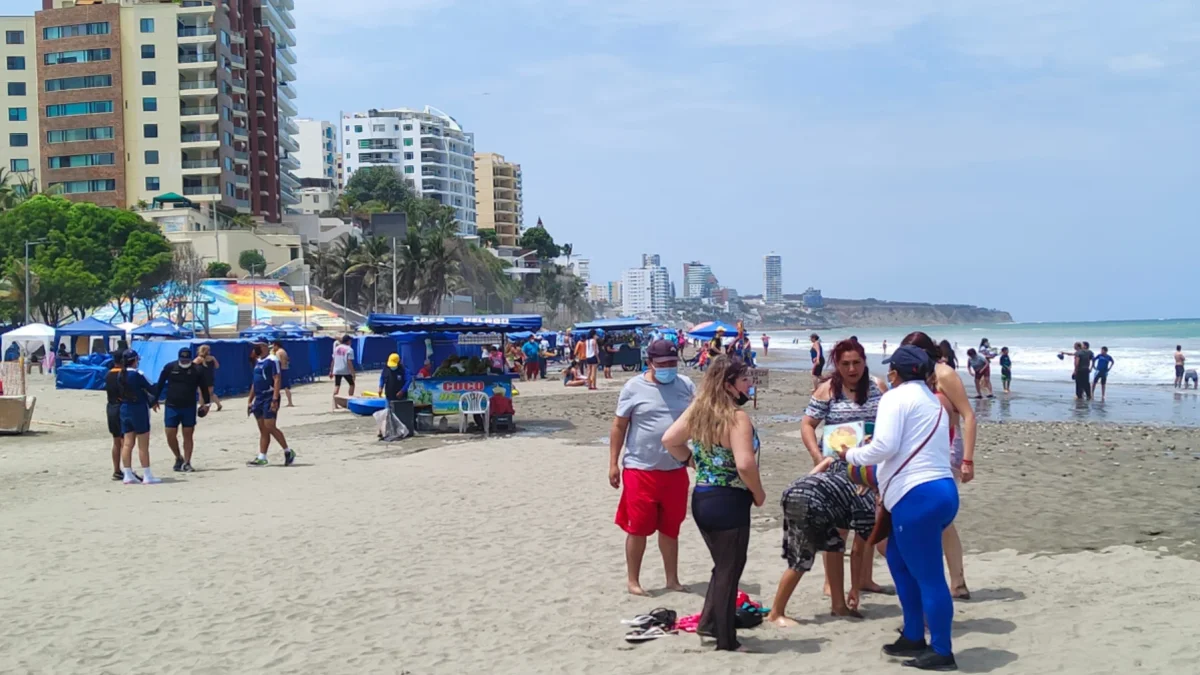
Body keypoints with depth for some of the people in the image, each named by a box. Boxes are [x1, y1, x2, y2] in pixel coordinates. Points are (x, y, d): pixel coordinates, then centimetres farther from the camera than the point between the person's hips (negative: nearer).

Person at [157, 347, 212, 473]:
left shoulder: (197, 370, -3)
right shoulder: (169, 367, -4)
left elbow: (204, 387, 4)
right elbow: (160, 384, 5)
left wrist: (206, 403, 4)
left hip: (189, 407, 0)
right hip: (172, 407, 0)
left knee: (188, 435, 3)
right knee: (170, 435, 0)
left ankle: (186, 462, 10)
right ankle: (179, 458, 23)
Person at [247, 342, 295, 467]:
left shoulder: (272, 361, -10)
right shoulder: (258, 362, 16)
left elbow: (277, 380, -17)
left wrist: (275, 400, -24)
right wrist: (250, 400, 20)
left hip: (269, 398, -8)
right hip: (259, 398, 8)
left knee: (270, 427, -11)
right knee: (263, 430, 8)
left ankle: (288, 452, 1)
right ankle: (261, 458, 9)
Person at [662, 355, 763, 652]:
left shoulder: (697, 410, 3)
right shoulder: (737, 417, -19)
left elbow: (669, 441, 9)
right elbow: (745, 464, -29)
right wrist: (758, 494, -13)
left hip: (701, 498, 7)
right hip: (729, 502, -7)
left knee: (723, 565, 25)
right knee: (730, 570, 7)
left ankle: (709, 622, 29)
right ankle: (727, 641, 17)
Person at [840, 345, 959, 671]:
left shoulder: (896, 397, -6)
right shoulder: (933, 400, 21)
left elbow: (884, 447, -17)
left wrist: (851, 454, 0)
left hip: (918, 496, -10)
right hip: (941, 491, 10)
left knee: (928, 576, -2)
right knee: (899, 559, 21)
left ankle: (942, 652, 6)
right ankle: (914, 637, 25)